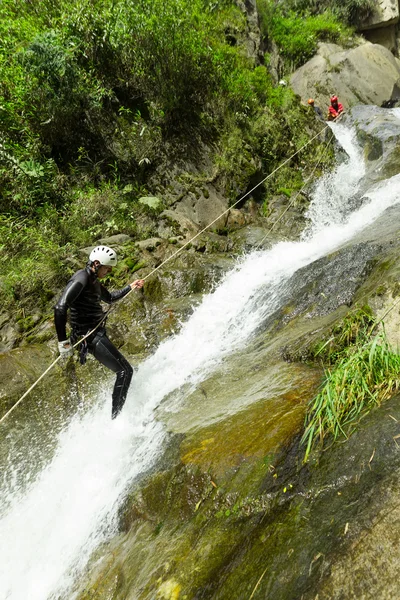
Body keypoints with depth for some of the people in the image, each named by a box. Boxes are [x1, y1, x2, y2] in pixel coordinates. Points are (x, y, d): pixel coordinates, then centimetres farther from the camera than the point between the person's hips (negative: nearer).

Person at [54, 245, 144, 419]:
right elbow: (60, 308, -27)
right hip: (90, 337, -11)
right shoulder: (81, 279, -18)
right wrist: (63, 342, -27)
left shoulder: (94, 281, 14)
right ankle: (115, 417, -7)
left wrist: (130, 287, 28)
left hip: (98, 334, 11)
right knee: (125, 371, -12)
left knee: (124, 371, 18)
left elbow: (109, 298, 33)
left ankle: (117, 414, 31)